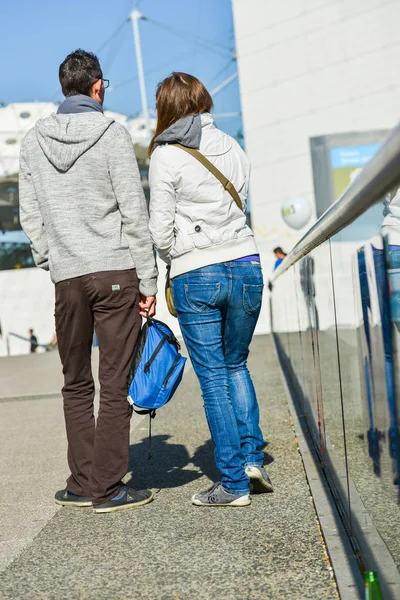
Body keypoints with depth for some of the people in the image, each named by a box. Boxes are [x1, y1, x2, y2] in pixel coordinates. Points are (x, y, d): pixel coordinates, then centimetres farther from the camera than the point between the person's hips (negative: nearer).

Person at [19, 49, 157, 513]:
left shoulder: (33, 141, 10)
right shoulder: (112, 134, -4)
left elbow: (30, 217, 10)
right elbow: (134, 213, -7)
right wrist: (148, 280, -4)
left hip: (68, 279, 4)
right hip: (116, 272, -4)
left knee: (76, 384, 14)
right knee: (115, 384, 1)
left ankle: (81, 485, 18)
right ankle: (107, 488, 3)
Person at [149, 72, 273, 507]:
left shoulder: (166, 157, -6)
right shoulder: (234, 149, 9)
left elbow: (161, 230, -6)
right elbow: (238, 207, 12)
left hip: (196, 275, -4)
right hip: (245, 266, 4)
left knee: (213, 377, 3)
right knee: (235, 364, 21)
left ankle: (234, 483, 7)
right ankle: (252, 457, 12)